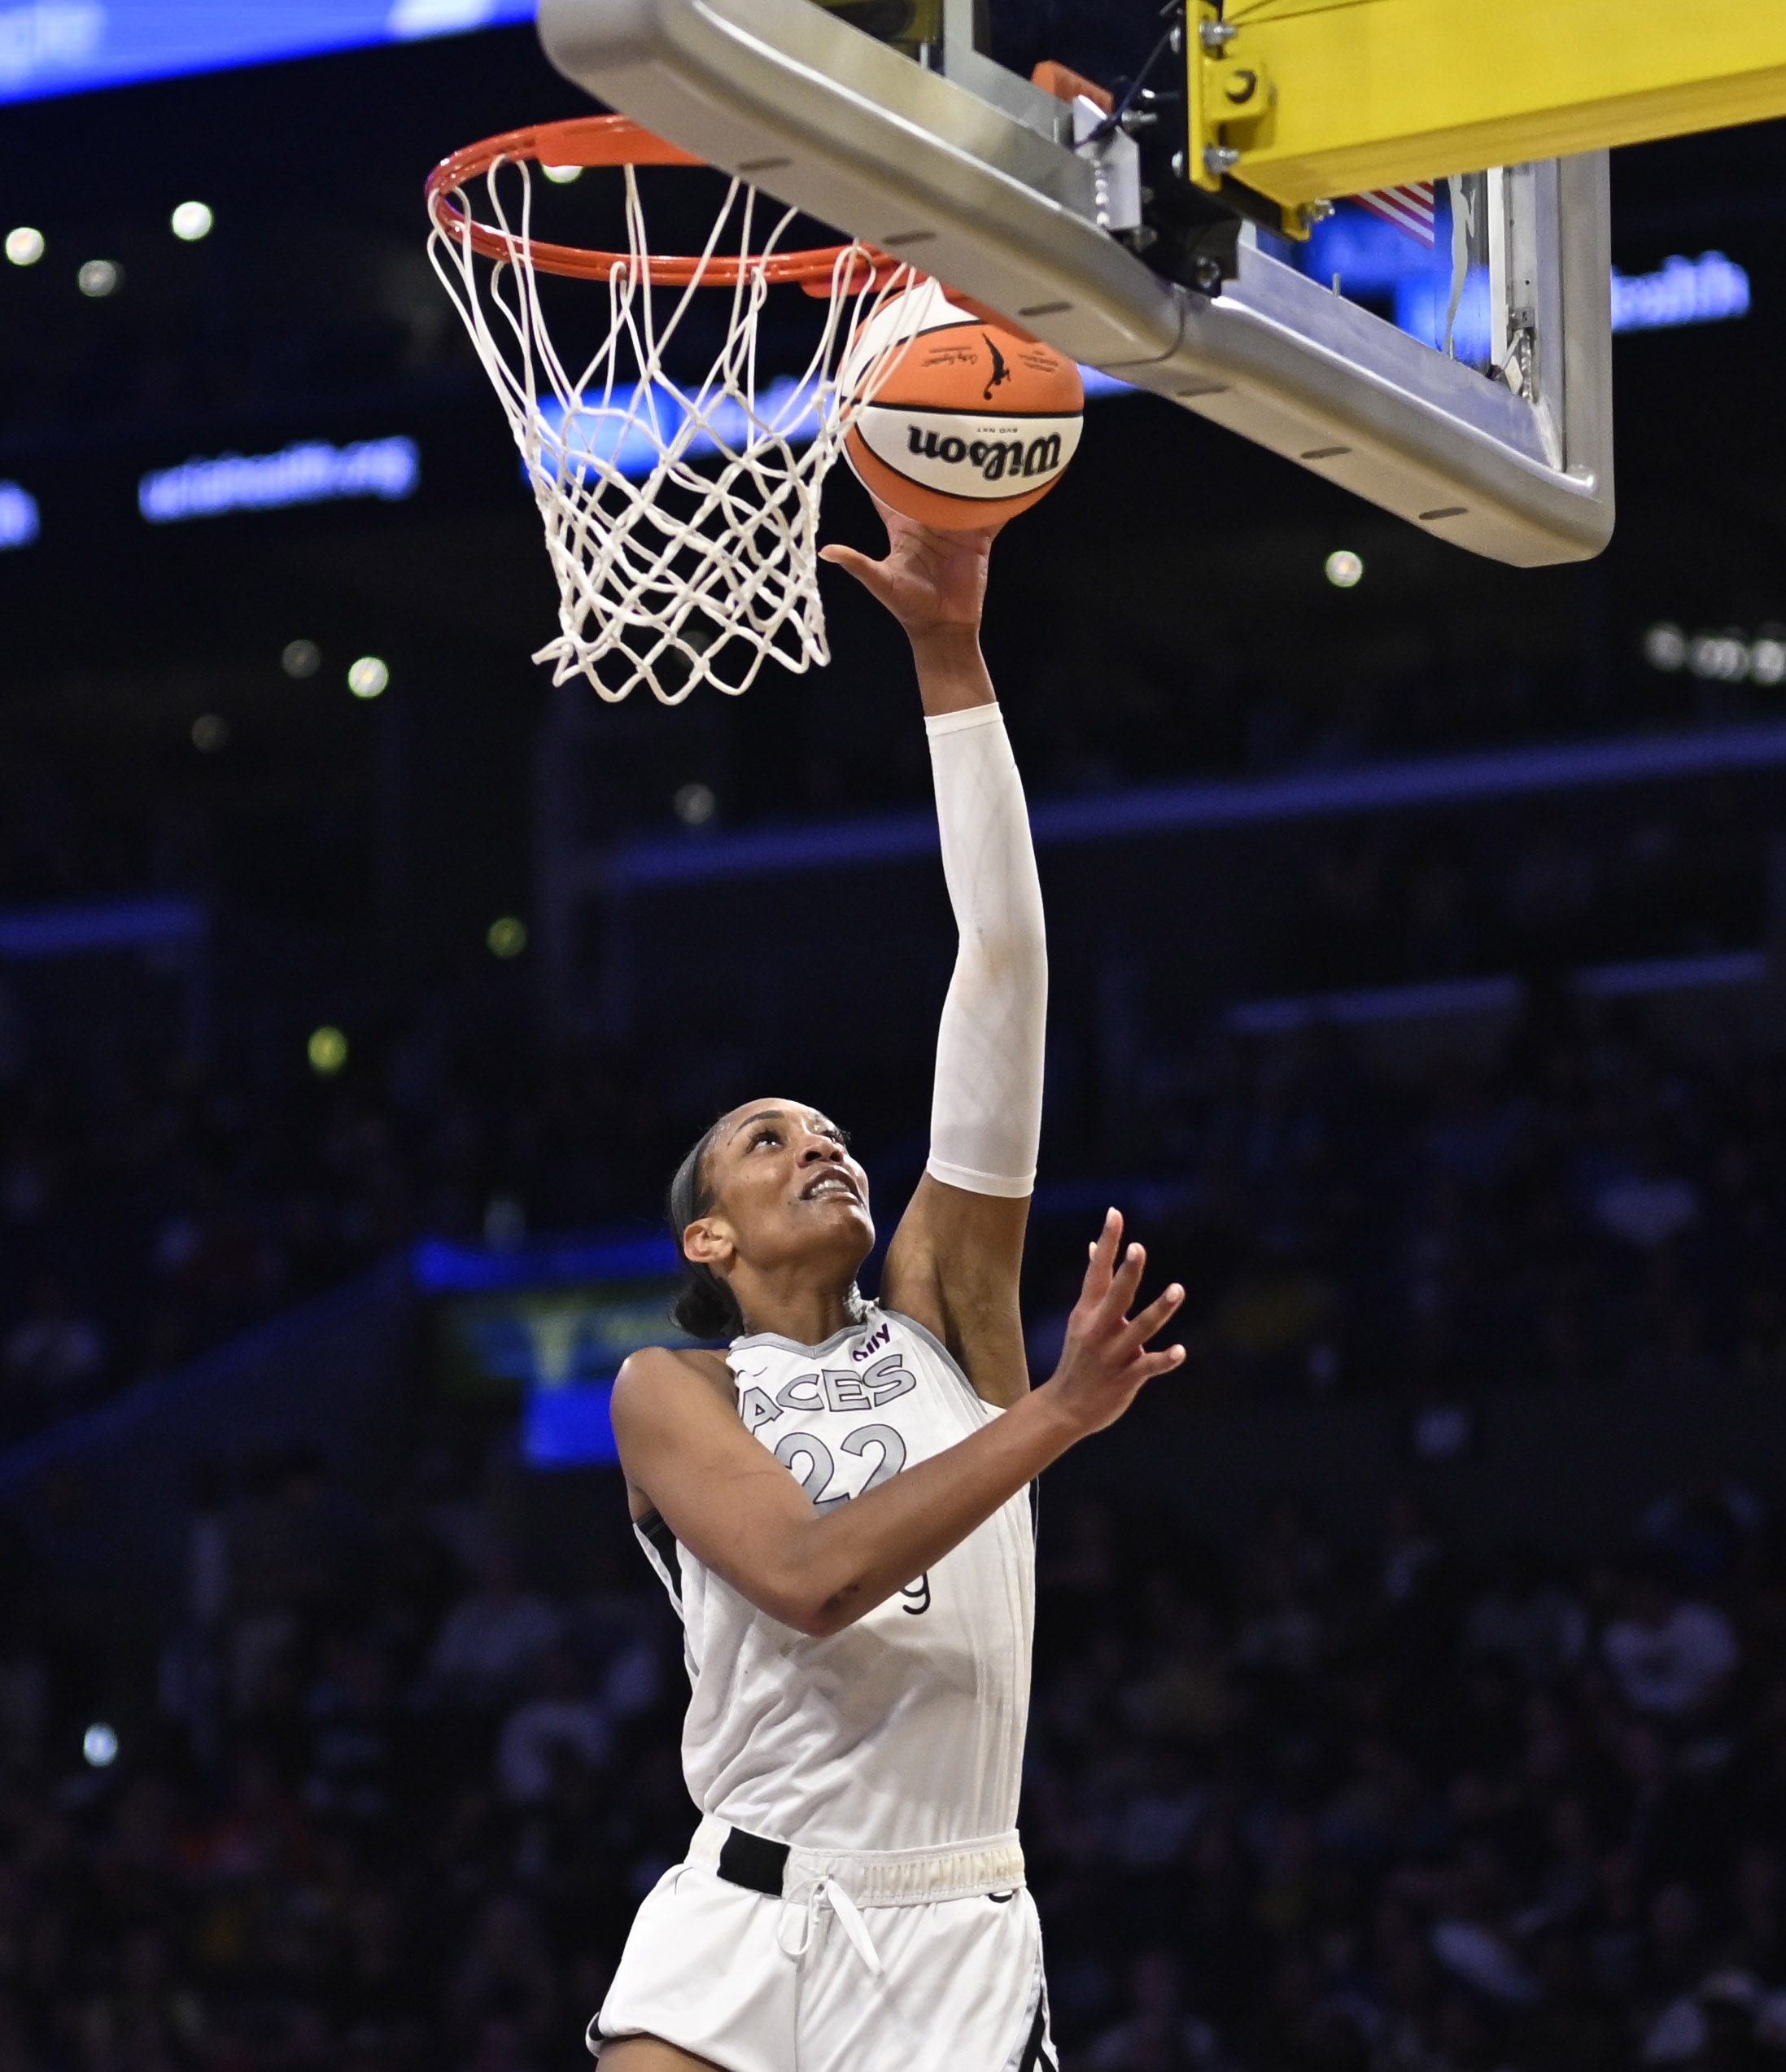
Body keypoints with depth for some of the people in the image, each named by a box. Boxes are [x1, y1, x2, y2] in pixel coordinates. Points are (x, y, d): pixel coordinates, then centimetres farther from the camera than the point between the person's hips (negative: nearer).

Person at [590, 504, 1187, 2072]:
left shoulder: (945, 1307, 11)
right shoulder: (670, 1392, 6)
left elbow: (1003, 965, 4)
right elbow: (809, 1574, -15)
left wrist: (952, 658, -2)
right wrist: (1058, 1413, -20)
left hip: (955, 1941, 2)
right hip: (744, 1924, -2)